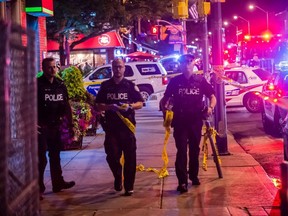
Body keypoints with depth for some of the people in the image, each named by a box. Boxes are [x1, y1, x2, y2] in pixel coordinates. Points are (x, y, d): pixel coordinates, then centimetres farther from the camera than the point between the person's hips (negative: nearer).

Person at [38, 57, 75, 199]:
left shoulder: (60, 85, 8)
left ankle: (58, 183, 28)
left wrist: (70, 123, 12)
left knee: (55, 156, 17)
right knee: (41, 158, -4)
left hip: (55, 125, 6)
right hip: (41, 126, -6)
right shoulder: (37, 84, -11)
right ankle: (38, 188, 3)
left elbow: (66, 105, 14)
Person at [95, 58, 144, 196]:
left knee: (130, 157, 0)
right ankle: (118, 177, 28)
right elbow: (99, 105, 8)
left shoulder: (130, 85, 6)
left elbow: (140, 103, 6)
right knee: (112, 156, 0)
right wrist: (110, 107, -12)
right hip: (111, 126, 1)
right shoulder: (105, 86, 9)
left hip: (127, 124, -1)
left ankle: (129, 186, 9)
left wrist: (130, 106, -14)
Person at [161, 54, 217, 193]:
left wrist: (210, 107, -14)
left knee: (194, 149, 13)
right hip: (179, 121, -1)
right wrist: (164, 107, -14)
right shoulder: (175, 81, 2)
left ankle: (194, 175, 31)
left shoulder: (200, 80, 2)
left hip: (196, 120, 2)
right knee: (181, 150, -7)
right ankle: (182, 181, -7)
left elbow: (212, 96, 5)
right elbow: (166, 98, 8)